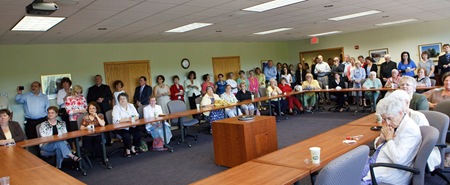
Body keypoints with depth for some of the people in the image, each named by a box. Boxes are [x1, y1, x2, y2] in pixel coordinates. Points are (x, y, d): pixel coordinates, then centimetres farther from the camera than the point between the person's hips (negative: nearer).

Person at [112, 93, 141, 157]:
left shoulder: (131, 106, 11)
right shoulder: (116, 107, -4)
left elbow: (137, 116, 4)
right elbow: (116, 120, -18)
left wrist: (132, 118, -18)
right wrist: (127, 119, -14)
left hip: (131, 126, 5)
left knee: (138, 132, -22)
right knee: (127, 135, -32)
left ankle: (133, 148, 0)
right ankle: (127, 150, -5)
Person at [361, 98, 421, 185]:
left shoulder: (410, 129, -21)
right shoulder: (393, 123, 3)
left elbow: (399, 159, -29)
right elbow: (377, 146, 12)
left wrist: (389, 138, -17)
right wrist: (382, 138, -10)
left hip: (393, 173, -8)